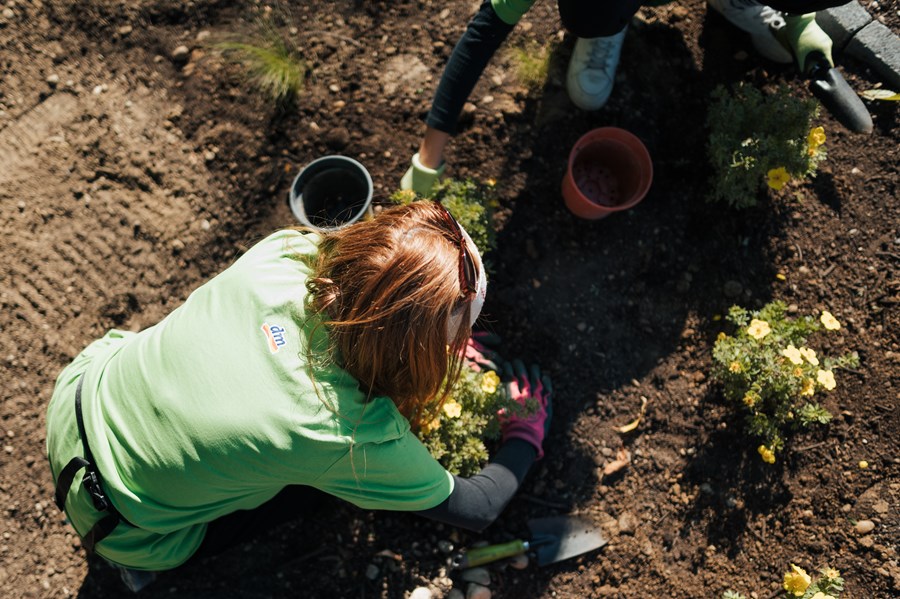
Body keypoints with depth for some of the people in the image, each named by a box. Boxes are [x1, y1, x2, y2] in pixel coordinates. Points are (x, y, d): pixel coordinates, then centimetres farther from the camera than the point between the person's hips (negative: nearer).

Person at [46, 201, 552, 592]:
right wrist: (526, 439, 2)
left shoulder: (285, 250, -24)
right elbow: (475, 509, -15)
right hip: (123, 528, -4)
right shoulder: (357, 438, -33)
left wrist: (432, 347, 3)